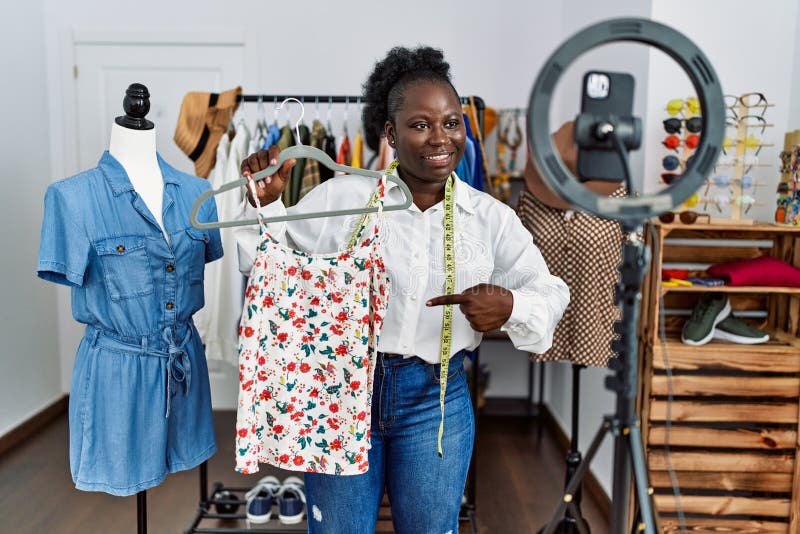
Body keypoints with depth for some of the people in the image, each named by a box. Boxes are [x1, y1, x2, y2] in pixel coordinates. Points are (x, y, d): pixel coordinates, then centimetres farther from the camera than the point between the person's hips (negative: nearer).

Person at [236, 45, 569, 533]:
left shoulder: (492, 218, 0)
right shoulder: (342, 197, -5)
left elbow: (550, 294, 4)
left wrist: (510, 307, -17)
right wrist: (266, 204, -12)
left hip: (436, 401, 2)